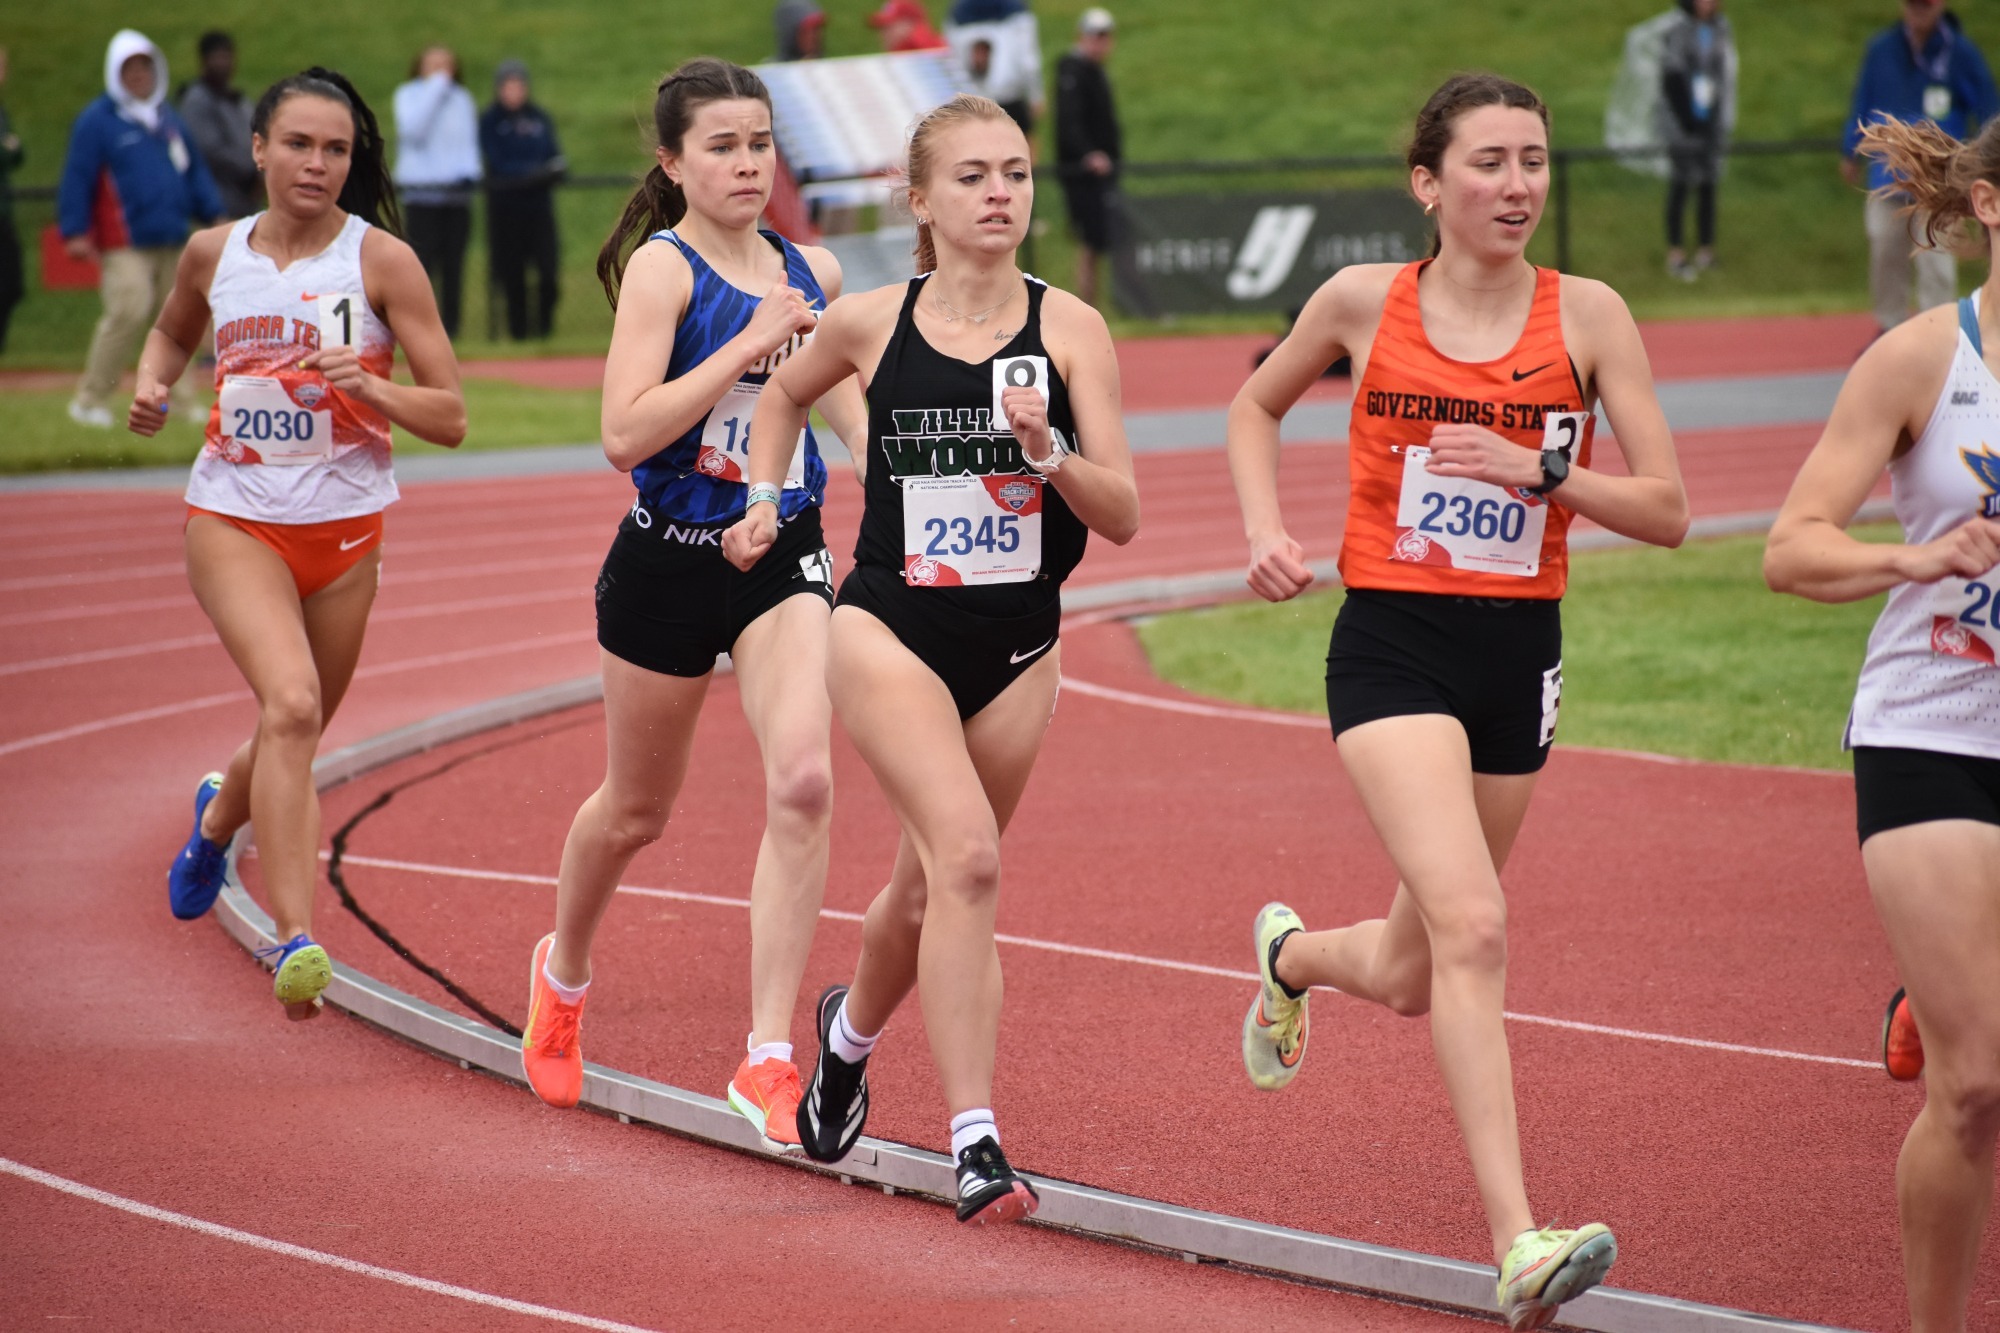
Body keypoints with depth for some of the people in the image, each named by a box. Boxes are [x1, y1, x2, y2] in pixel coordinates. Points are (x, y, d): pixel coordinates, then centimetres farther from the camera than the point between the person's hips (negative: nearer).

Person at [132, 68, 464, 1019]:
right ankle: (294, 939, -31)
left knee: (296, 734, 16)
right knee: (291, 705, -25)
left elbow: (449, 417, -5)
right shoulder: (214, 254, 2)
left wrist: (367, 387, -23)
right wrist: (151, 384, 4)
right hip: (233, 519, -1)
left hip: (344, 526, 1)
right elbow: (173, 332, 26)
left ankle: (219, 815, 53)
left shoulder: (381, 260, -6)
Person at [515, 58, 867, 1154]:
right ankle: (564, 971, 48)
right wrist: (750, 343, -27)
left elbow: (844, 402, 20)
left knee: (803, 781, -20)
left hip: (785, 560, 3)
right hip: (670, 563, -3)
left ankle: (769, 1060, -17)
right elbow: (625, 433, -23)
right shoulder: (663, 268, -12)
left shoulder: (810, 272, 4)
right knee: (636, 809, 15)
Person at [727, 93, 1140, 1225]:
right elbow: (785, 392, 22)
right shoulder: (868, 325, -3)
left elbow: (1122, 517, -8)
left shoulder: (1068, 328, -5)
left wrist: (1049, 454, -25)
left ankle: (854, 1027, 49)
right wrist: (766, 502, 11)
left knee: (930, 889, 15)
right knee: (967, 855, -22)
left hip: (1017, 646, 2)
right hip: (891, 629, -2)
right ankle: (974, 1142, -22)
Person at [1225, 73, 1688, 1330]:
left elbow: (1667, 510, -4)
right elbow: (1258, 404, 17)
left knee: (1412, 976, 15)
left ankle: (1292, 954, 53)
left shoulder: (1587, 315, -3)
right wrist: (1267, 531, 2)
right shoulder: (1365, 302, -2)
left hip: (1518, 654, 3)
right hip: (1392, 645, -3)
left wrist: (1540, 471, -18)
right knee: (1472, 926, -23)